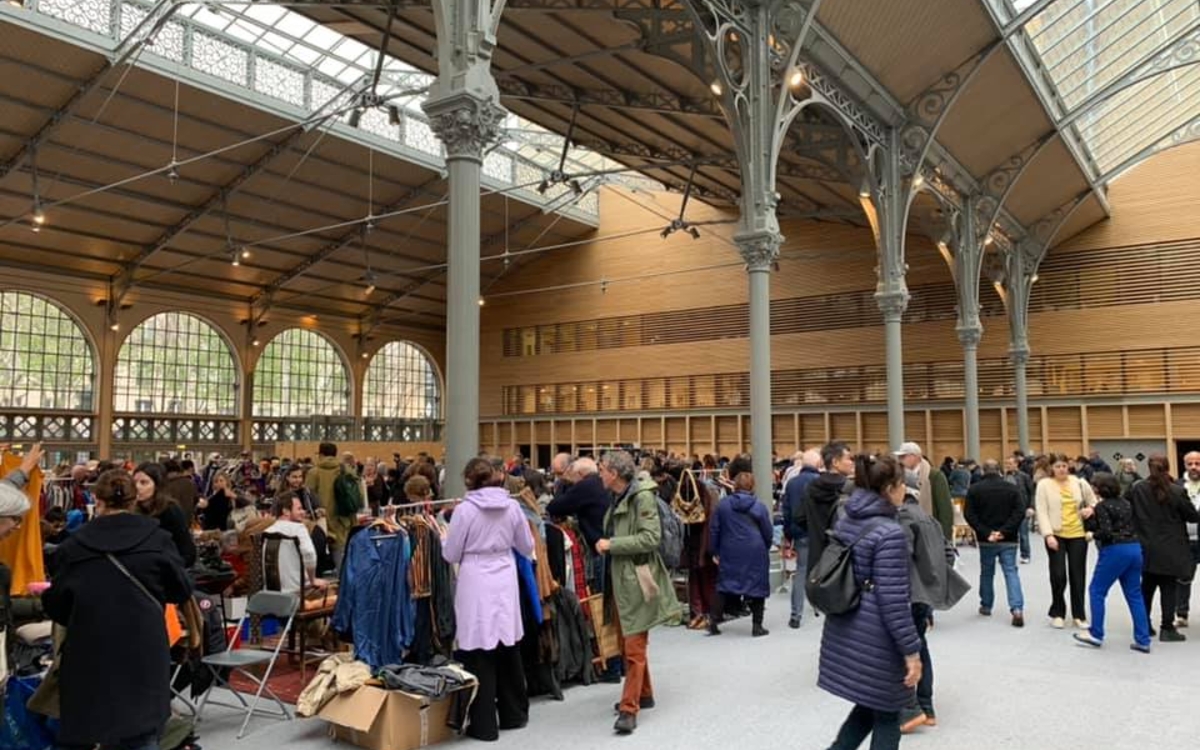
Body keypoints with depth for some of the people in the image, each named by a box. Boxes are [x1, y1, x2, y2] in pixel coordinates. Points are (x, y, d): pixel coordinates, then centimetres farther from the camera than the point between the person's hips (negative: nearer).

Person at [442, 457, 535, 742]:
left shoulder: (464, 509, -10)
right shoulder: (512, 506, 0)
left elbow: (451, 555, -3)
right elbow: (527, 547, 10)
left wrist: (442, 535, 16)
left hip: (476, 585, -4)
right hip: (505, 582, 4)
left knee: (480, 653, 5)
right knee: (509, 648, 16)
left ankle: (484, 724, 12)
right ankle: (514, 714, 29)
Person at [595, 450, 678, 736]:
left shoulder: (642, 496, -13)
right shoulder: (618, 499, 13)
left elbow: (651, 537, -21)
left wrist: (612, 545, -18)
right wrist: (606, 545, 7)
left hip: (636, 581, -9)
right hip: (618, 580, 9)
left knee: (634, 647, -5)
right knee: (627, 644, 16)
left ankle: (629, 708, -2)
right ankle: (643, 694, 31)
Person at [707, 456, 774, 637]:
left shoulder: (723, 505, -2)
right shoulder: (759, 506, -6)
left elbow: (714, 529, 2)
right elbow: (768, 532, 1)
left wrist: (714, 551, 13)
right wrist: (766, 548, 19)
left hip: (730, 553, 2)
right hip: (755, 553, -2)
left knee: (725, 585, 11)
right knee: (756, 586, 8)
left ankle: (713, 622, 10)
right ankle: (757, 625, 10)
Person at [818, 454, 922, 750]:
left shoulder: (845, 522, 6)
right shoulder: (889, 533, -19)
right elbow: (893, 601, -20)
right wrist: (911, 651, -14)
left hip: (843, 631, 8)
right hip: (875, 639, -8)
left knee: (869, 705, 22)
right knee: (886, 716, 11)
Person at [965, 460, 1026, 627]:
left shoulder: (974, 489, -2)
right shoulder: (1012, 488, 1)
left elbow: (969, 515, -9)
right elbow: (1020, 512, -7)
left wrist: (986, 532, -11)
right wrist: (1004, 531, -12)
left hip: (986, 540, 0)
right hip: (1008, 540, 0)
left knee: (986, 572, 14)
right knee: (1011, 572, 1)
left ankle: (986, 606, 25)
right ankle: (1017, 609, -12)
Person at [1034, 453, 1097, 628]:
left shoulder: (1079, 483, 4)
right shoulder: (1044, 485, -4)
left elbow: (1093, 503, 15)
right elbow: (1042, 512, -7)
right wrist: (1048, 535, -16)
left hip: (1078, 535, 2)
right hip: (1056, 535, -2)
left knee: (1078, 576, 7)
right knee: (1058, 575, -4)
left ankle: (1079, 615, 19)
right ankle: (1057, 613, 14)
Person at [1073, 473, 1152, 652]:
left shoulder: (1102, 506, -10)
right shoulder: (1125, 502, 11)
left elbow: (1106, 532, -17)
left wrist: (1093, 533, 3)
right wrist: (1091, 517, 6)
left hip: (1115, 550, -7)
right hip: (1134, 548, 7)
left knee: (1096, 591, 6)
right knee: (1134, 595, 11)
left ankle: (1096, 634, 10)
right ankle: (1143, 640, 11)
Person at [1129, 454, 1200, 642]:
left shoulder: (1137, 489, -4)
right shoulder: (1177, 491, -12)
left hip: (1146, 548, 3)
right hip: (1170, 551, -3)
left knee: (1147, 588, 16)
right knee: (1169, 589, 3)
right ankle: (1167, 629, 4)